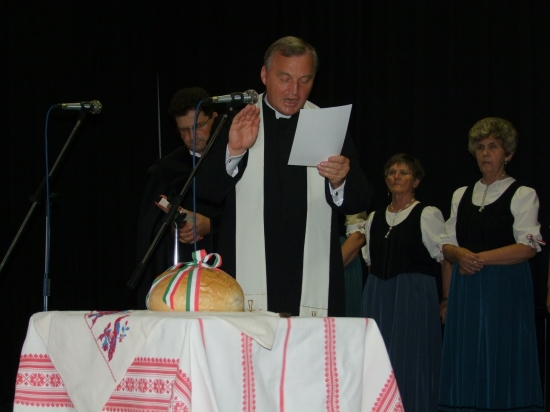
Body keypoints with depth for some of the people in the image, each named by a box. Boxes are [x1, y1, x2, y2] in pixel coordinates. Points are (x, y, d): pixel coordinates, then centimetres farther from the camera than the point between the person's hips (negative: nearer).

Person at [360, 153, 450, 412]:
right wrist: (375, 294, 12)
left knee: (411, 361, -3)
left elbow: (446, 262, -7)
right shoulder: (374, 219, 13)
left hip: (415, 296, -5)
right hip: (377, 298, 5)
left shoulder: (428, 216, -3)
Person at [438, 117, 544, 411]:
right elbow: (447, 244, 14)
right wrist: (460, 254, -9)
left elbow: (528, 247, -9)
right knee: (466, 366, 0)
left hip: (505, 289, -5)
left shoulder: (522, 195, 0)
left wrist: (480, 258, -15)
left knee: (502, 363, -6)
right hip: (466, 289, 5)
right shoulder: (461, 196, 17)